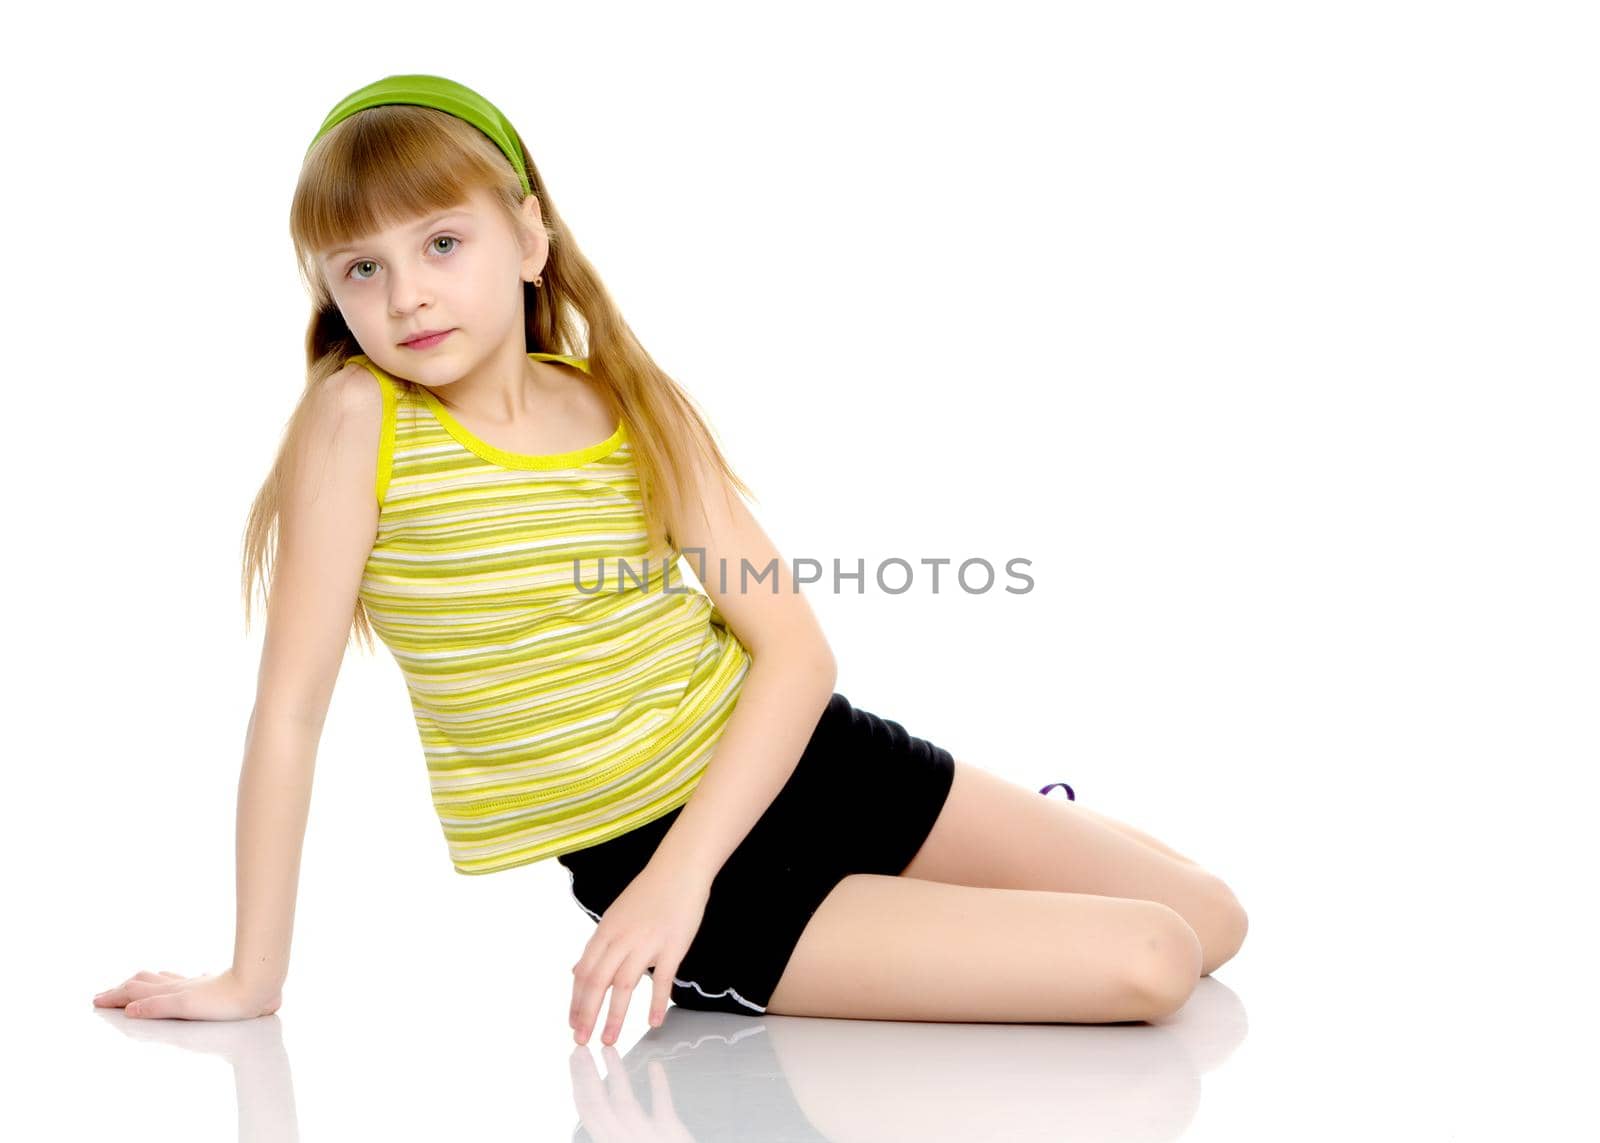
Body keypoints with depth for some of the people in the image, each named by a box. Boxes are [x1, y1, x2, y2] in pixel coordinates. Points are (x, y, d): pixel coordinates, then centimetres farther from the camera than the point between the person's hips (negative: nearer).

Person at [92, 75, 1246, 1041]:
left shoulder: (628, 401, -2)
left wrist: (682, 872, -20)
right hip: (640, 853, -4)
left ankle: (1043, 825, 33)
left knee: (1205, 915, 5)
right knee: (1146, 964, -13)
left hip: (806, 760, 4)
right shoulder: (358, 415, -12)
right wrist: (254, 976, -10)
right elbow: (293, 704, -12)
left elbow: (796, 647, -7)